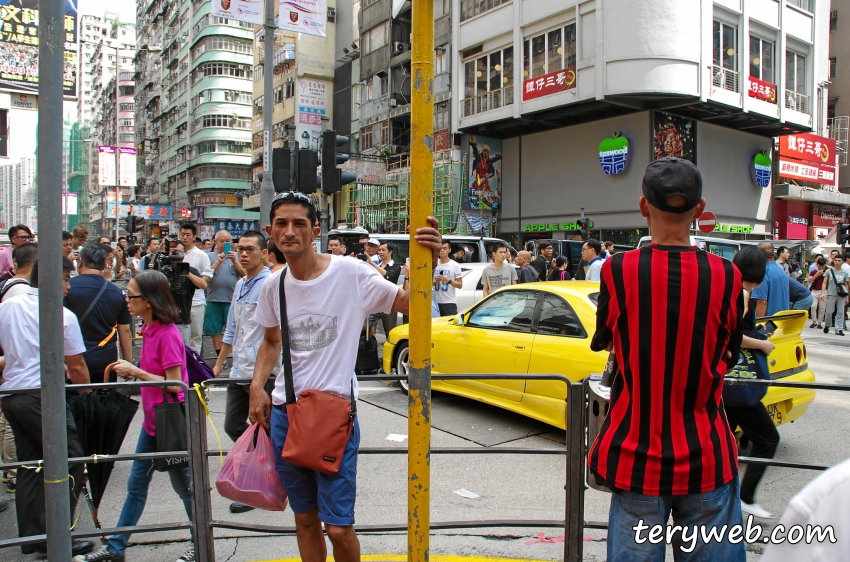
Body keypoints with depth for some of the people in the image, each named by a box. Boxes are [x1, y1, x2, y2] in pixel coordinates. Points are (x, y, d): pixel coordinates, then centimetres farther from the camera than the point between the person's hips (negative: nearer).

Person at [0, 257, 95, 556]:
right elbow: (77, 367, -5)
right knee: (71, 460, 1)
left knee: (30, 465, 15)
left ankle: (31, 537, 21)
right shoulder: (63, 315, -9)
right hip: (42, 396, -7)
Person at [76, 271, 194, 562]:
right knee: (136, 483, 16)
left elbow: (174, 384, -22)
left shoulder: (168, 334, -21)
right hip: (152, 420, 9)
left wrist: (136, 371, -21)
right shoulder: (149, 330, 6)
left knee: (183, 484, 7)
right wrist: (131, 372, 1)